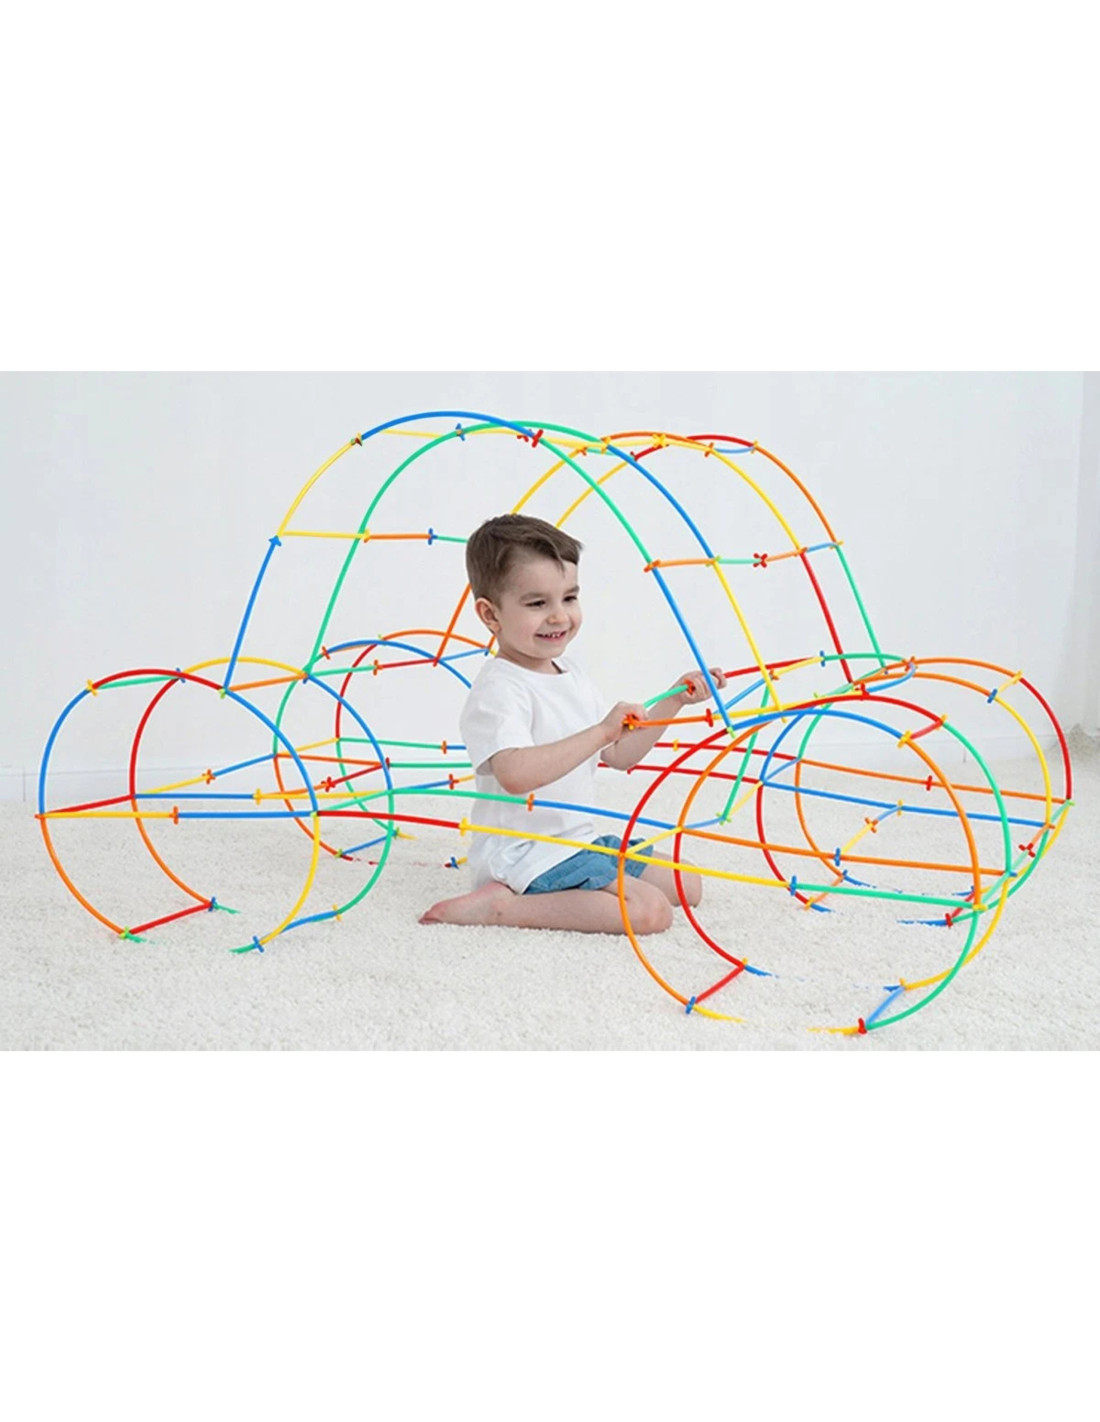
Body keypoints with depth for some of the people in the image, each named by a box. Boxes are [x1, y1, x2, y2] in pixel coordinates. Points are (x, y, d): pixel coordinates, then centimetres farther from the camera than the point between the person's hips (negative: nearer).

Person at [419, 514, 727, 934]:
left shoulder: (571, 675, 12)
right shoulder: (499, 689, -18)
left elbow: (620, 755, 18)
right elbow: (515, 774, -36)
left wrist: (675, 700, 9)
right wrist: (600, 731, -36)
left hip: (580, 841, 10)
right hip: (526, 853, -10)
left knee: (688, 885, 17)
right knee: (650, 910, -23)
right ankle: (502, 904, -16)